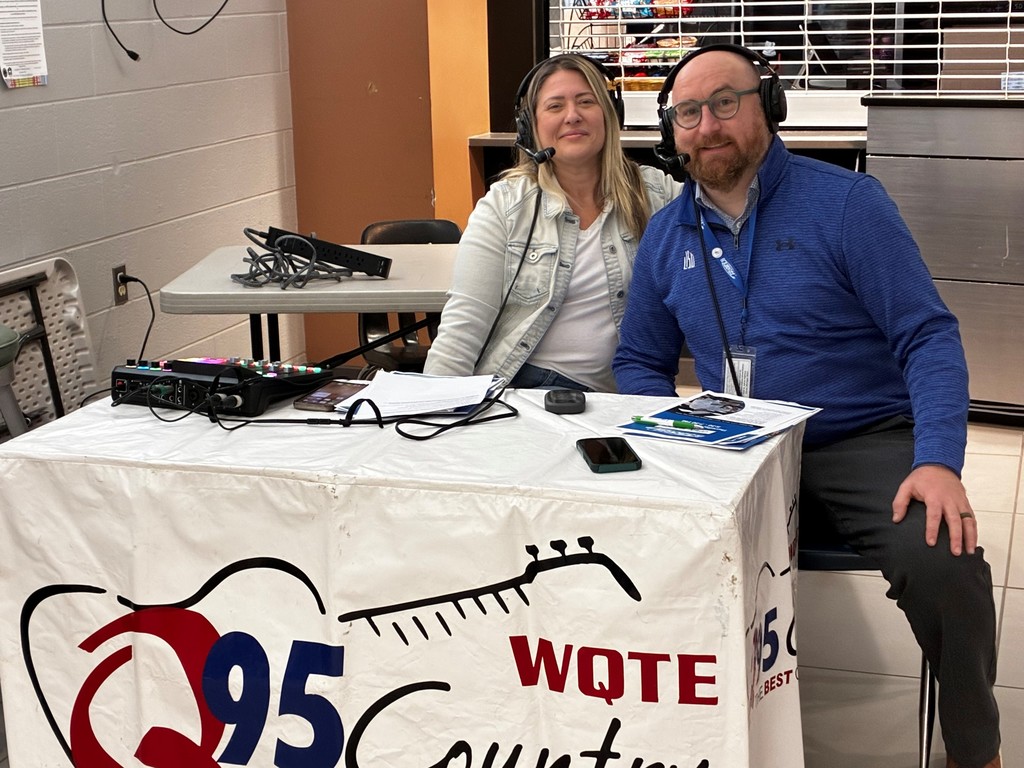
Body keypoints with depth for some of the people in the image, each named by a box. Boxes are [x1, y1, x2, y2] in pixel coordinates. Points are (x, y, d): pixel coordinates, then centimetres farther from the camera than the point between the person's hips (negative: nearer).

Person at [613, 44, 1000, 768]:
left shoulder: (846, 202, -5)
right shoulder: (666, 234, 9)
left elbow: (928, 337, -9)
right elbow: (640, 363, 18)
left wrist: (938, 462, -24)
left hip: (863, 439, -3)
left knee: (943, 566, -30)